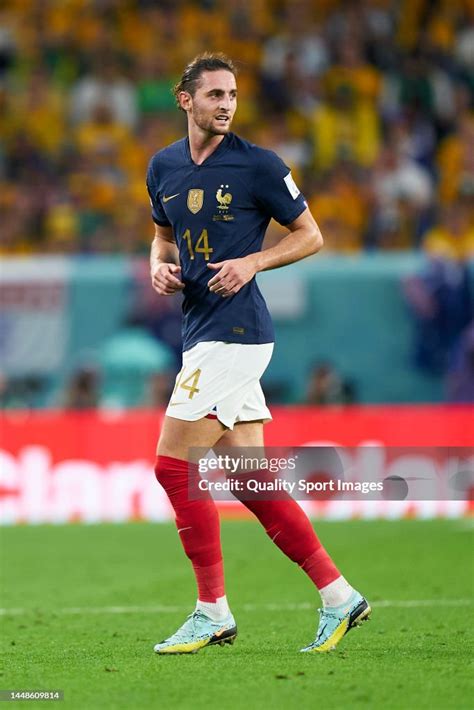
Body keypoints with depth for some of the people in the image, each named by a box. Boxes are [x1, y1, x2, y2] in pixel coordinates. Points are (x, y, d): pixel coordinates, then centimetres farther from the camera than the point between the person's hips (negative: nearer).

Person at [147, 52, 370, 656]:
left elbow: (310, 235, 1)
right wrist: (160, 266, 5)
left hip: (235, 329, -7)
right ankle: (337, 595, 12)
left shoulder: (258, 165, -7)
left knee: (174, 465, -9)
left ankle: (212, 611, 0)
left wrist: (253, 262, -13)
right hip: (200, 333, 7)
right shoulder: (163, 167, 11)